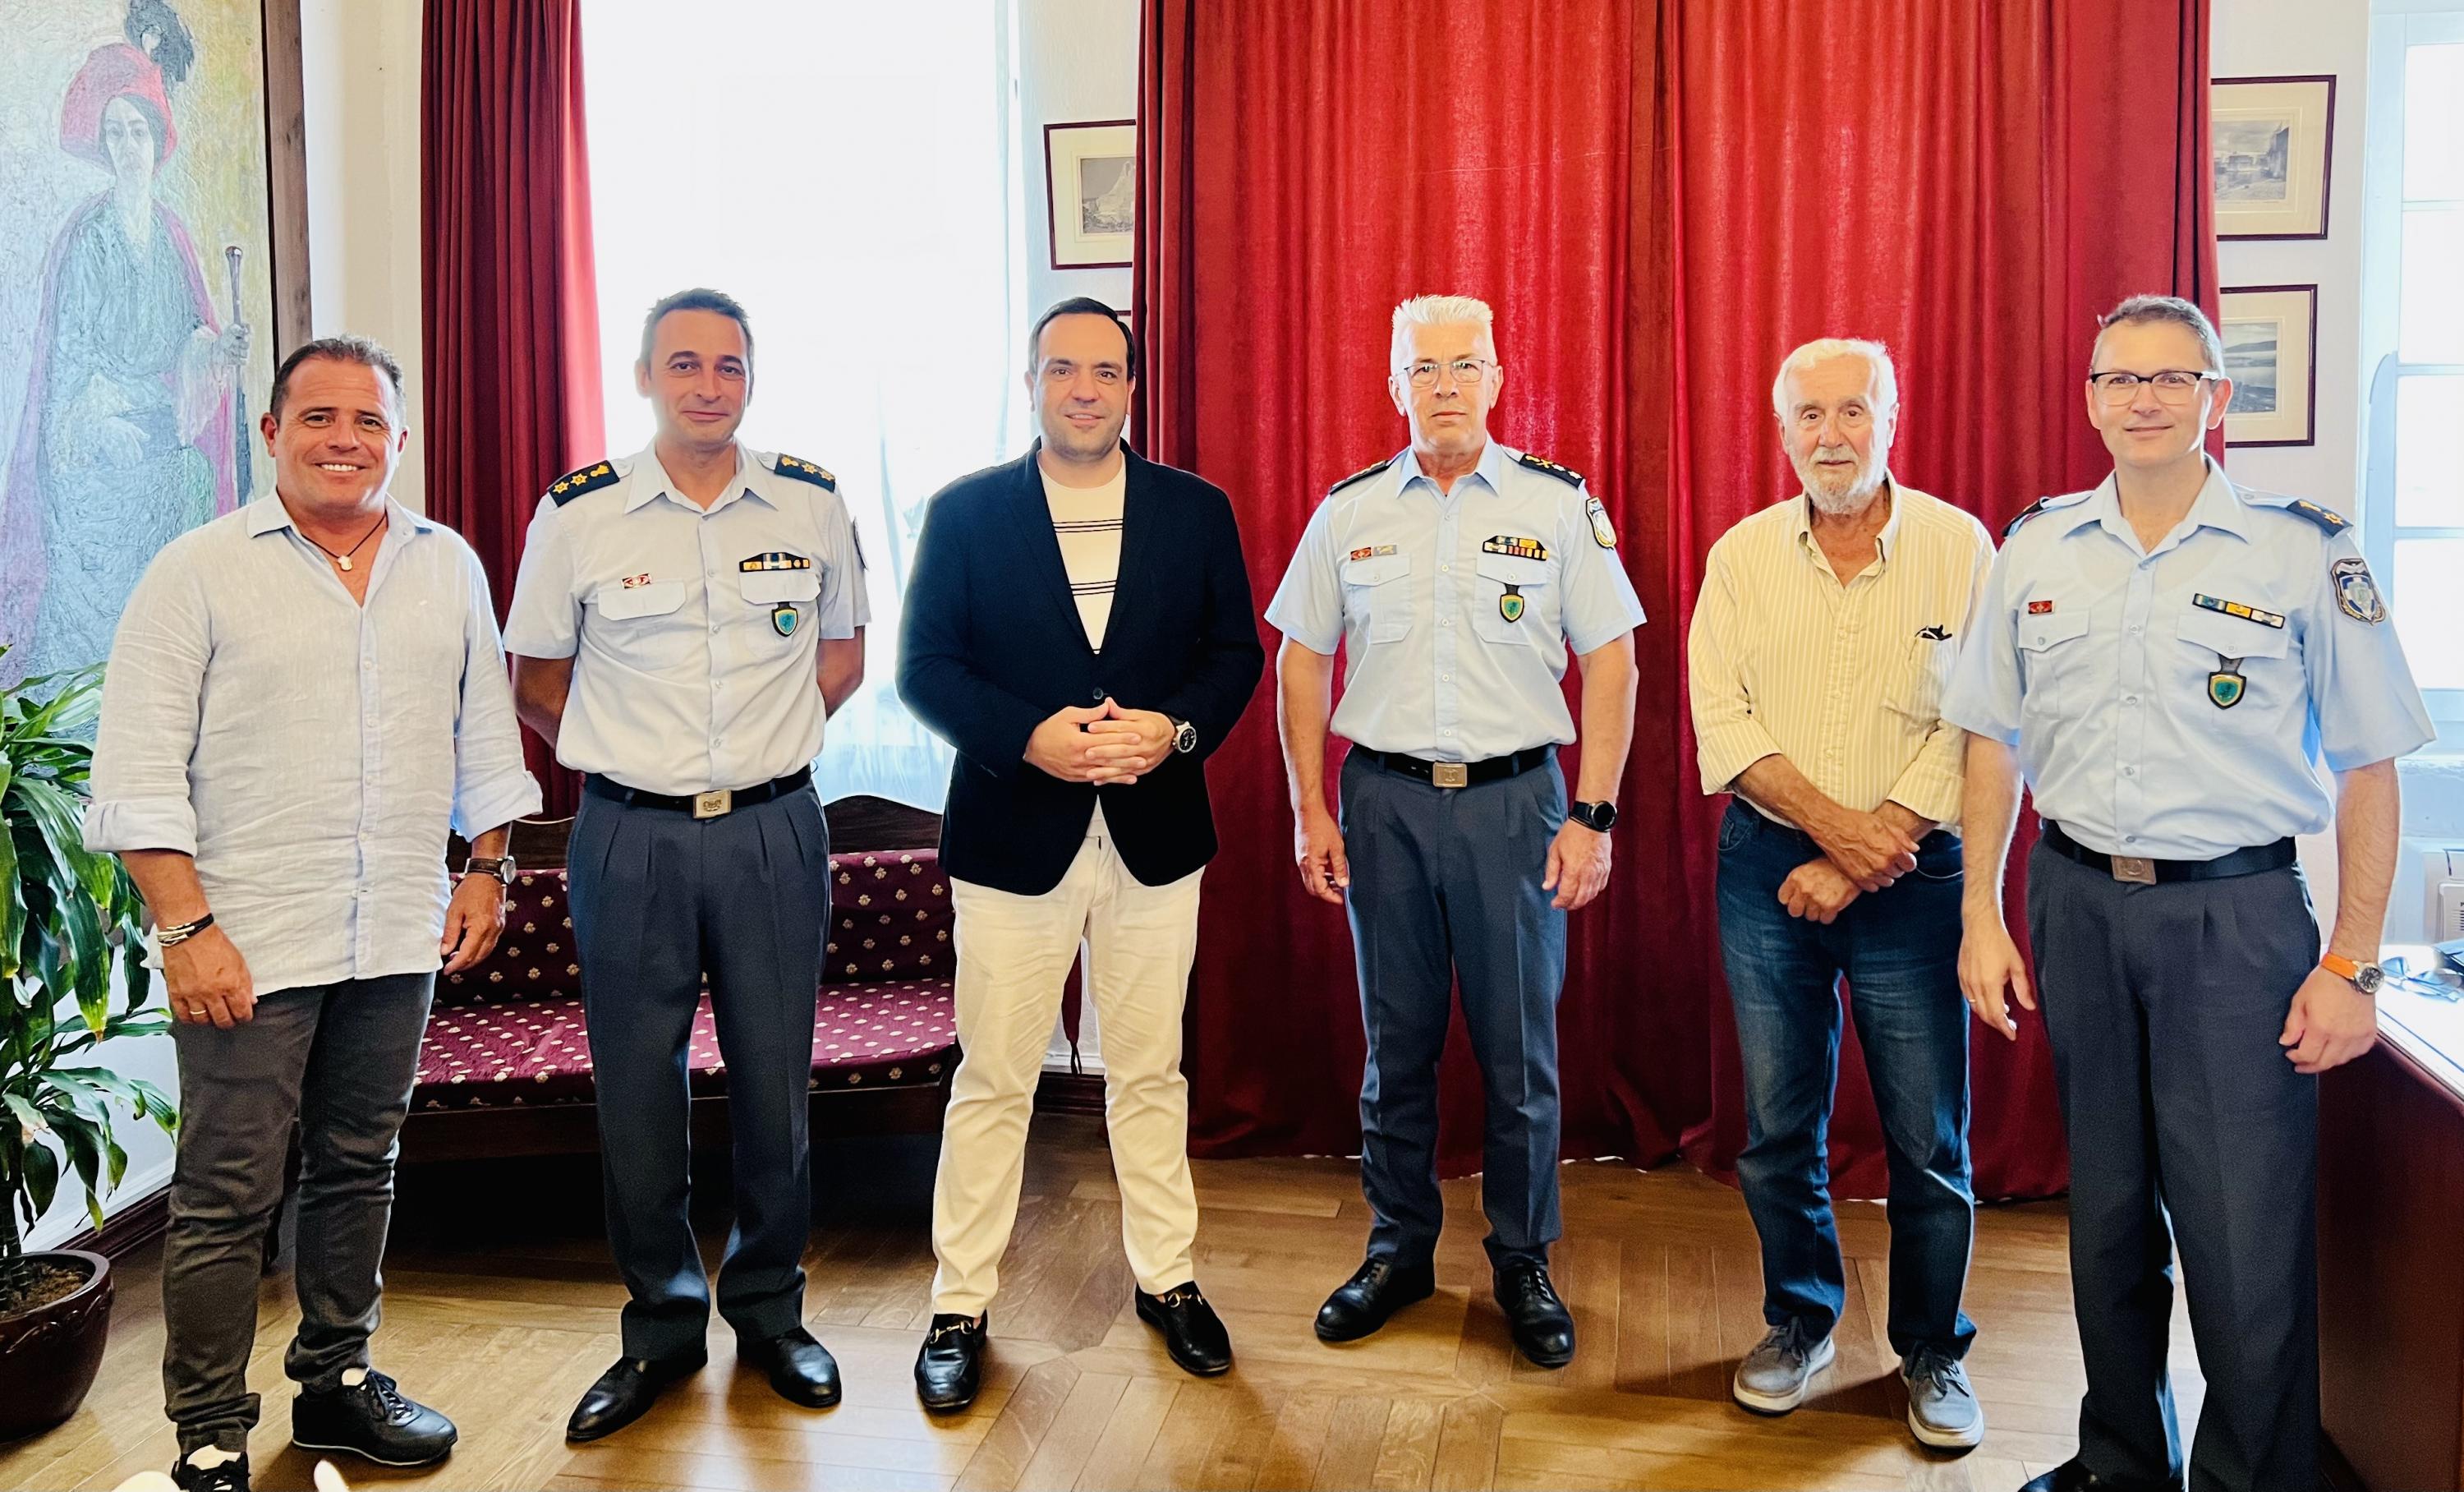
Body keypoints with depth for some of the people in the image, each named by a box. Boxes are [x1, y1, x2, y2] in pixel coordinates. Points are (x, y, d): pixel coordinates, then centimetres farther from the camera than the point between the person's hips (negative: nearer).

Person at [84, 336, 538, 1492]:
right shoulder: (199, 572, -4)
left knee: (360, 1169, 15)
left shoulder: (448, 566, 9)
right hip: (248, 945, -4)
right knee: (227, 1198, 0)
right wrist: (186, 928, -13)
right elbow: (140, 773, -8)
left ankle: (336, 1379, 31)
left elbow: (486, 731, 17)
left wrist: (488, 867, 10)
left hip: (399, 939, 4)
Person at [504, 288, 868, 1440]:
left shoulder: (812, 506, 2)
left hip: (773, 831, 1)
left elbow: (841, 650, 16)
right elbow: (534, 679, 10)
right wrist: (625, 754, 6)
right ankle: (662, 1325, 23)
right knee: (636, 1087, 6)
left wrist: (766, 742, 8)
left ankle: (770, 1310, 26)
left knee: (775, 1079, 7)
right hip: (629, 837, 0)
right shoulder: (578, 514, -1)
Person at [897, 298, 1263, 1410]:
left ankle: (1166, 1278, 28)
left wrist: (1175, 730, -15)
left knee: (1150, 1074, 13)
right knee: (992, 1081, 6)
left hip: (1155, 834, 2)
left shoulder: (1196, 510, 5)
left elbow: (1235, 652, 5)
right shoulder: (965, 511, 0)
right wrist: (1030, 736, -19)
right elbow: (925, 667, -4)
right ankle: (961, 1307, 18)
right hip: (1013, 836, -1)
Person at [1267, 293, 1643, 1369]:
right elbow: (1302, 662, 9)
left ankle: (1523, 1263, 22)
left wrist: (1592, 816, -6)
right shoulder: (1349, 511, 5)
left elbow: (1610, 664, -1)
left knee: (1520, 1051, 5)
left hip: (1513, 798, -1)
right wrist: (1311, 810, 3)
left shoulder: (1559, 505, -1)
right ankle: (1399, 1249, 27)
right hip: (1384, 800, 2)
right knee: (1396, 1042, 11)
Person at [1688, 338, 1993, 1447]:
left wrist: (1857, 861, -14)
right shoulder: (1742, 555, 4)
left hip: (1909, 877, -2)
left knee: (1928, 1137, 4)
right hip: (1766, 867, 2)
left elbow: (1974, 726, -9)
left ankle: (1932, 1354, 22)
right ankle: (1800, 1321, 30)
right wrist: (1829, 819, -16)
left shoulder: (1960, 547, -3)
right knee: (1778, 1125, 11)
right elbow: (1721, 721, -3)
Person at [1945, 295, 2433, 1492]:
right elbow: (1994, 742, 10)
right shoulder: (2037, 549, 4)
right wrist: (1982, 917, 4)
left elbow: (2366, 768, -3)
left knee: (2249, 1245, -4)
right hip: (2077, 904, 3)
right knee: (2106, 1214, 16)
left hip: (2236, 914, -3)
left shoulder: (2305, 551, -5)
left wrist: (2351, 963, -7)